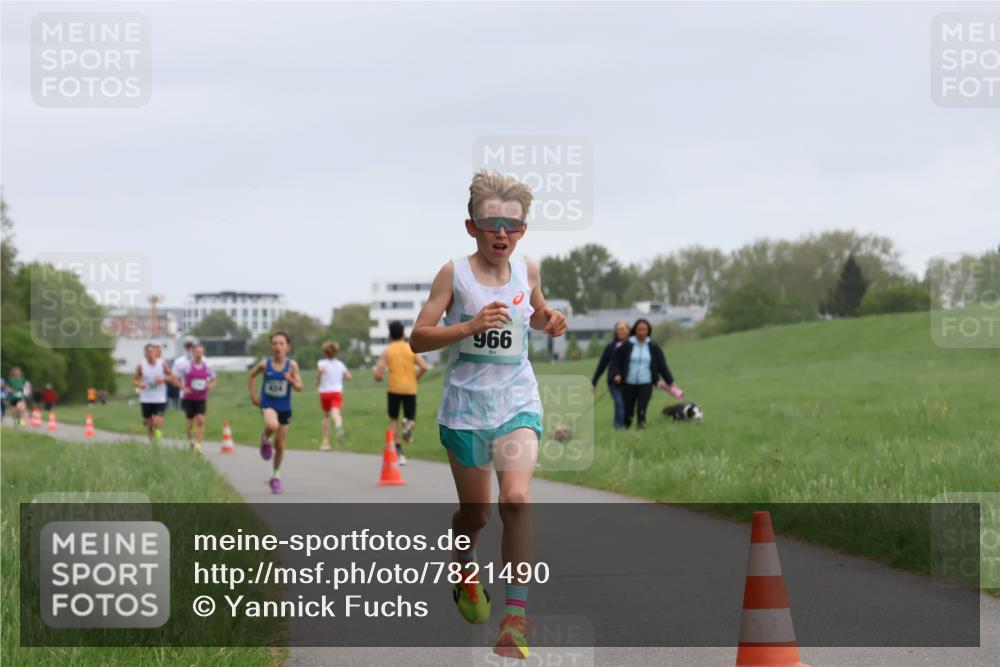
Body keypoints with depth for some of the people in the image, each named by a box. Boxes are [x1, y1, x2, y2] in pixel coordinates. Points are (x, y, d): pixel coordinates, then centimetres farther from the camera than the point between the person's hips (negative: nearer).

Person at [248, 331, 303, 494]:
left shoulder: (292, 365, -9)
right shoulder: (265, 364, -8)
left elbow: (299, 387, -9)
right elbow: (251, 376, 10)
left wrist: (292, 381, -29)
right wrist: (253, 394, 0)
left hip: (284, 407, 2)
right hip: (268, 404, -2)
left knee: (280, 445, 9)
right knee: (272, 425, -36)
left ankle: (276, 477, 29)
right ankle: (265, 439, 0)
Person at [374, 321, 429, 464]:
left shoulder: (386, 351, 1)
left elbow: (378, 375, -6)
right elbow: (424, 367, -8)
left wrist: (379, 378, 17)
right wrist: (416, 378, 8)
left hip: (394, 389, -1)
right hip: (410, 388, 1)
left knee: (394, 420, 12)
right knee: (410, 417, 14)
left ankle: (399, 453, 1)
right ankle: (409, 424, -24)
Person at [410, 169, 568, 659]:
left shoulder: (528, 271, 3)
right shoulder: (454, 274, -7)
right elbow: (418, 338, -10)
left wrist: (551, 322, 1)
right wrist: (470, 326, -23)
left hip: (517, 402, 1)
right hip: (466, 404, -1)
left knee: (516, 499, -21)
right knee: (474, 513, 11)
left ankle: (516, 615, -17)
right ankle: (464, 566, 48)